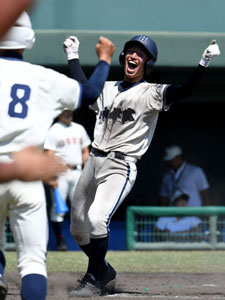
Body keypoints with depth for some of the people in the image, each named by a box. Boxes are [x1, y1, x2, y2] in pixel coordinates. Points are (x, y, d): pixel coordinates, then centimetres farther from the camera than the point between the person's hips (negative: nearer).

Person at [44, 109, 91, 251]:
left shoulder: (79, 129, 16)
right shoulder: (54, 131, -1)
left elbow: (85, 152, 20)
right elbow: (49, 155, -8)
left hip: (77, 172, 4)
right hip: (60, 173, -4)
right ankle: (60, 239, 3)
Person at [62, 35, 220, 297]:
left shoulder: (151, 93, -3)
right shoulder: (108, 89, 15)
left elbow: (183, 91, -18)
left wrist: (204, 63, -29)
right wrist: (73, 56, 37)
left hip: (121, 166, -7)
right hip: (94, 160, 7)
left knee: (96, 219, -24)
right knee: (77, 226, 10)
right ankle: (103, 270, 32)